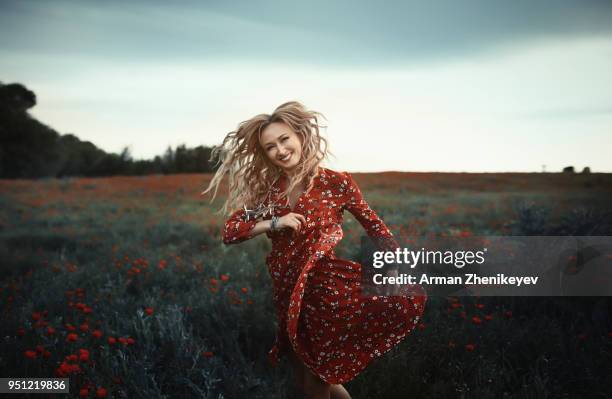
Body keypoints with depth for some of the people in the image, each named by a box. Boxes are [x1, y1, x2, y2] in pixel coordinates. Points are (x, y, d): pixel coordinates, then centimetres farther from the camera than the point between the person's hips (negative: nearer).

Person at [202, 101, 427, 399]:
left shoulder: (336, 182, -5)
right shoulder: (266, 189, 5)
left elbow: (373, 225, 0)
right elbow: (230, 232, 3)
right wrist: (274, 223, -11)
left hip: (326, 285, -4)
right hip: (288, 293, 4)